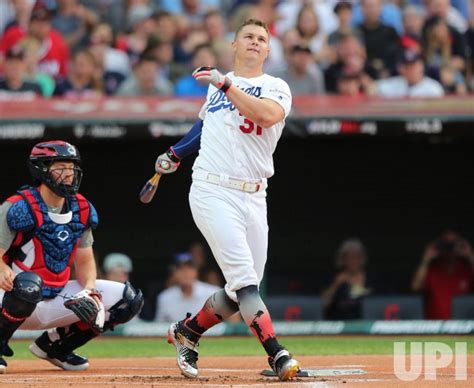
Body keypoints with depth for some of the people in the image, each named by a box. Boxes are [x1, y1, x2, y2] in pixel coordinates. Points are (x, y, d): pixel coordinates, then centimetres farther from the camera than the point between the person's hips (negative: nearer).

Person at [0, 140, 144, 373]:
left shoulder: (82, 211, 3)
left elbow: (85, 261, 11)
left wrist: (89, 290, -10)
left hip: (58, 299, 7)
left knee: (128, 299, -1)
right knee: (29, 283, -43)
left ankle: (54, 345, 11)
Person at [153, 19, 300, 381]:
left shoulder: (276, 87, 4)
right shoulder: (216, 83, 13)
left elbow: (268, 114, -20)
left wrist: (225, 84, -19)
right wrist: (175, 154, 29)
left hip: (253, 198, 2)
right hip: (212, 192, -1)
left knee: (244, 290, 4)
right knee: (243, 279, -17)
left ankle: (186, 332, 27)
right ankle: (278, 356, -21)